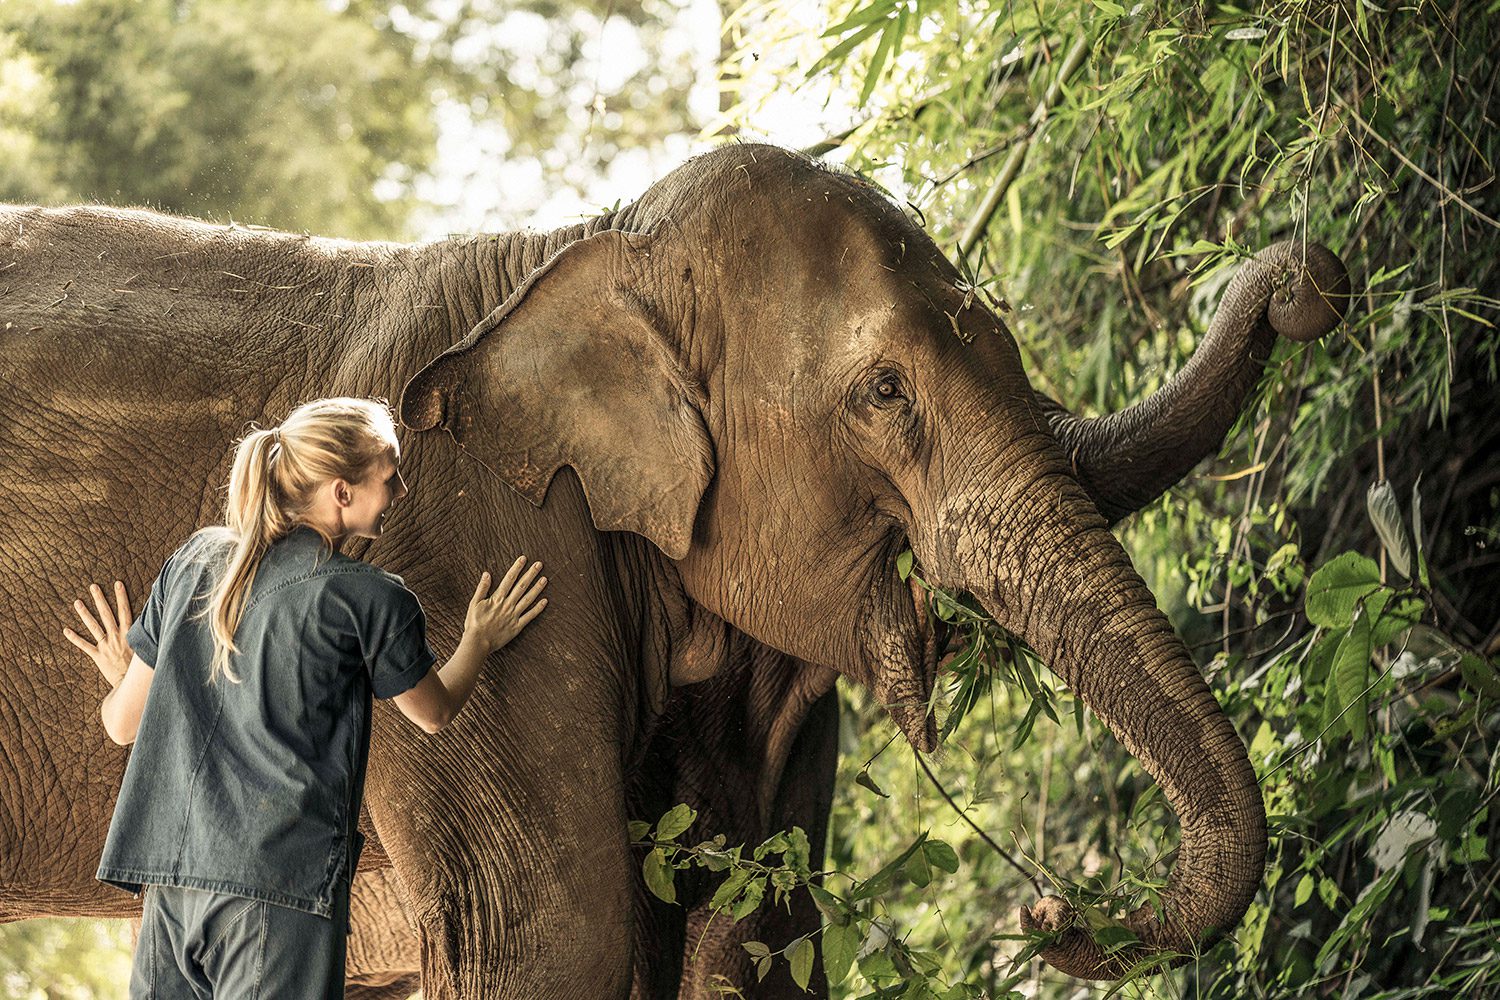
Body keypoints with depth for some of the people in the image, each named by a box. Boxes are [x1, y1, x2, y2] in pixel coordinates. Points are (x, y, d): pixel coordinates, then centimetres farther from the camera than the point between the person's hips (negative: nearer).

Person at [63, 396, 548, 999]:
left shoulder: (196, 559, 11)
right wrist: (480, 640, 36)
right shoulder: (369, 598, -3)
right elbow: (434, 712, 16)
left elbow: (122, 722, 14)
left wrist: (122, 676, 38)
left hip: (170, 880, 6)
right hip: (281, 882, -6)